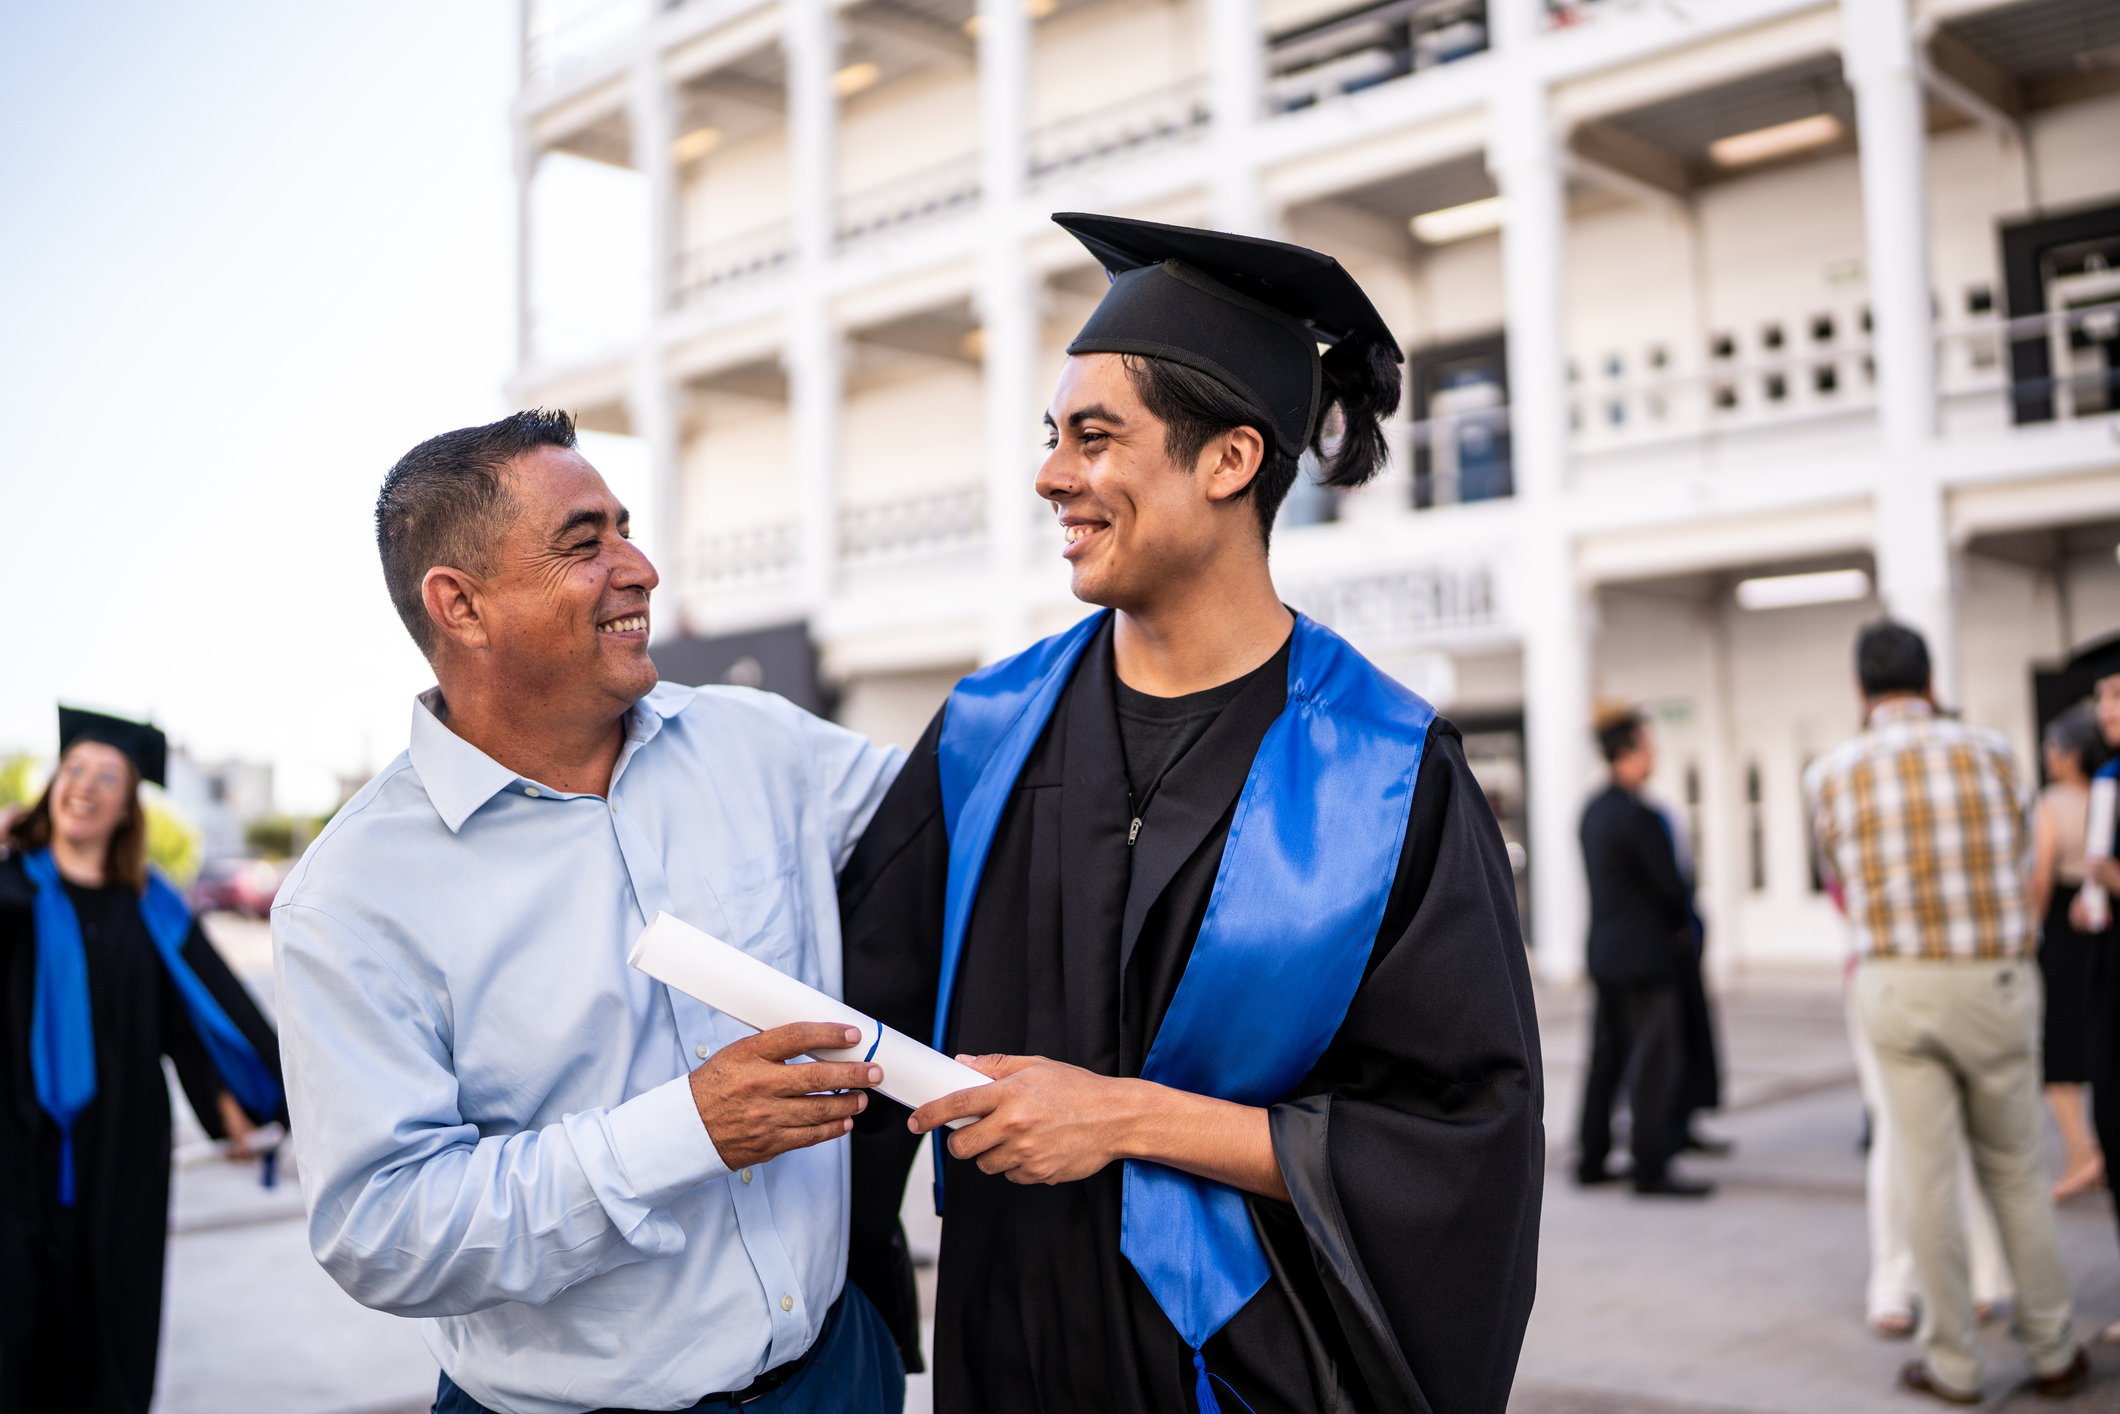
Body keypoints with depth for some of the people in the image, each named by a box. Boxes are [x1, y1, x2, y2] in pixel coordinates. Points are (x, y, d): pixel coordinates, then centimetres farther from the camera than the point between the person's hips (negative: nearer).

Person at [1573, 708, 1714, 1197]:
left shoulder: (1593, 810, 10)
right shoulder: (1638, 816, -19)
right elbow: (1669, 885, -15)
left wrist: (1670, 923, 13)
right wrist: (1681, 925, 6)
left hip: (1605, 953, 9)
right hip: (1645, 954, -9)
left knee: (1607, 1056, 14)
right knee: (1656, 1061, -3)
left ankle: (1591, 1160, 20)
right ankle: (1651, 1170, 1)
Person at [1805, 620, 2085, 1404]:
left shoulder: (1830, 773, -1)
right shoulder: (1989, 750, 0)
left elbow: (1840, 879, 7)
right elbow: (2014, 855, 12)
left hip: (1895, 987, 0)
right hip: (1994, 979, 1)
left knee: (1928, 1174, 5)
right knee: (2013, 1169, 13)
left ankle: (1952, 1363, 13)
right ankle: (2053, 1352, 23)